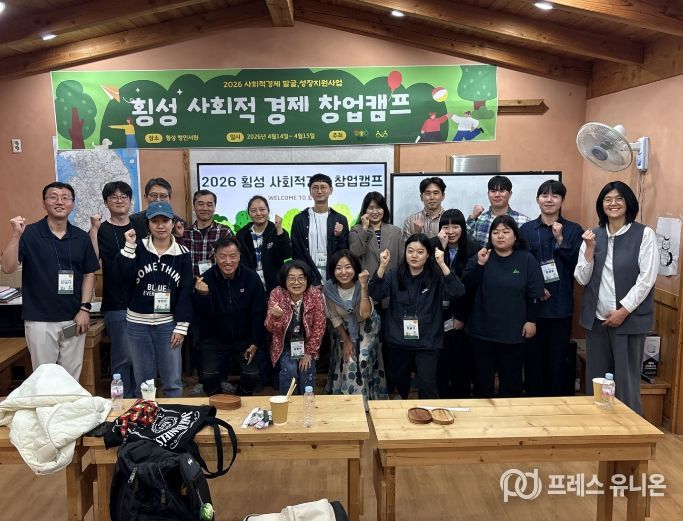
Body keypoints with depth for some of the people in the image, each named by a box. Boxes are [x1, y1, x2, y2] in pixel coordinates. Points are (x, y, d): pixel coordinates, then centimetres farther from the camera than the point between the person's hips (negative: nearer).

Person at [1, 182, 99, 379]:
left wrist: (85, 308, -1)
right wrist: (16, 235, -25)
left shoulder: (81, 237, 4)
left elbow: (89, 274, 8)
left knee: (72, 376, 11)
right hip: (40, 320, -2)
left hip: (73, 319, 3)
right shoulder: (29, 233, -5)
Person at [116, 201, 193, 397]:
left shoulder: (182, 253, -1)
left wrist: (181, 326, -6)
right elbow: (123, 275, -14)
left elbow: (186, 292, -2)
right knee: (143, 381, 11)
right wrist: (129, 245, -17)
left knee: (173, 382, 5)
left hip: (168, 323, -1)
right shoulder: (138, 248, 1)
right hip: (138, 322, 1)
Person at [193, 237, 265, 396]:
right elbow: (201, 315, -14)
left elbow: (258, 313, -5)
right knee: (208, 376, -13)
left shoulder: (251, 277, -11)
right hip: (215, 339, 0)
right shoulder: (206, 279, -12)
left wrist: (255, 343, -8)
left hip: (245, 339, 0)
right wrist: (202, 295, -32)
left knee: (252, 375, -12)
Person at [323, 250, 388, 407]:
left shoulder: (362, 284, -28)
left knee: (362, 363, -8)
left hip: (366, 328, -1)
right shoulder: (329, 288, -23)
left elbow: (365, 314, -39)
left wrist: (363, 286, -45)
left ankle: (364, 401, 12)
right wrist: (346, 340, -6)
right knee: (347, 363, 0)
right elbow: (334, 317, -10)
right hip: (345, 329, 2)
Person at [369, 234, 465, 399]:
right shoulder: (394, 275, -1)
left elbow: (457, 292, -21)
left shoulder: (436, 276, -7)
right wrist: (382, 267, -25)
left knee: (427, 386, -8)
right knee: (399, 380, 24)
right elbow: (375, 294, -12)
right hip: (398, 340, 3)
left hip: (427, 342, -3)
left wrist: (442, 264, -29)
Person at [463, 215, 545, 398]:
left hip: (513, 332, -1)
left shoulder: (527, 260, 0)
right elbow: (466, 288, -6)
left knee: (511, 380, 9)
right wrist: (479, 265, -16)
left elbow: (534, 294, 0)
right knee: (482, 378, 10)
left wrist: (531, 320, -6)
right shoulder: (479, 257, 4)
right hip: (482, 331, 1)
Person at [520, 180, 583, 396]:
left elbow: (577, 264, -5)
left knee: (559, 360, 7)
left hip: (561, 306, 0)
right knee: (533, 357, 6)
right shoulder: (526, 229, 4)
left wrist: (560, 240, -13)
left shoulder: (573, 230, 4)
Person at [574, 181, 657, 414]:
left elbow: (647, 279, -9)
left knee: (626, 380, 2)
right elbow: (582, 279, 3)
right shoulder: (593, 236, 8)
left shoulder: (644, 234, -4)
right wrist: (590, 249, -9)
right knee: (596, 379, 10)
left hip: (630, 318, -4)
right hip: (597, 318, 4)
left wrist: (623, 311, -12)